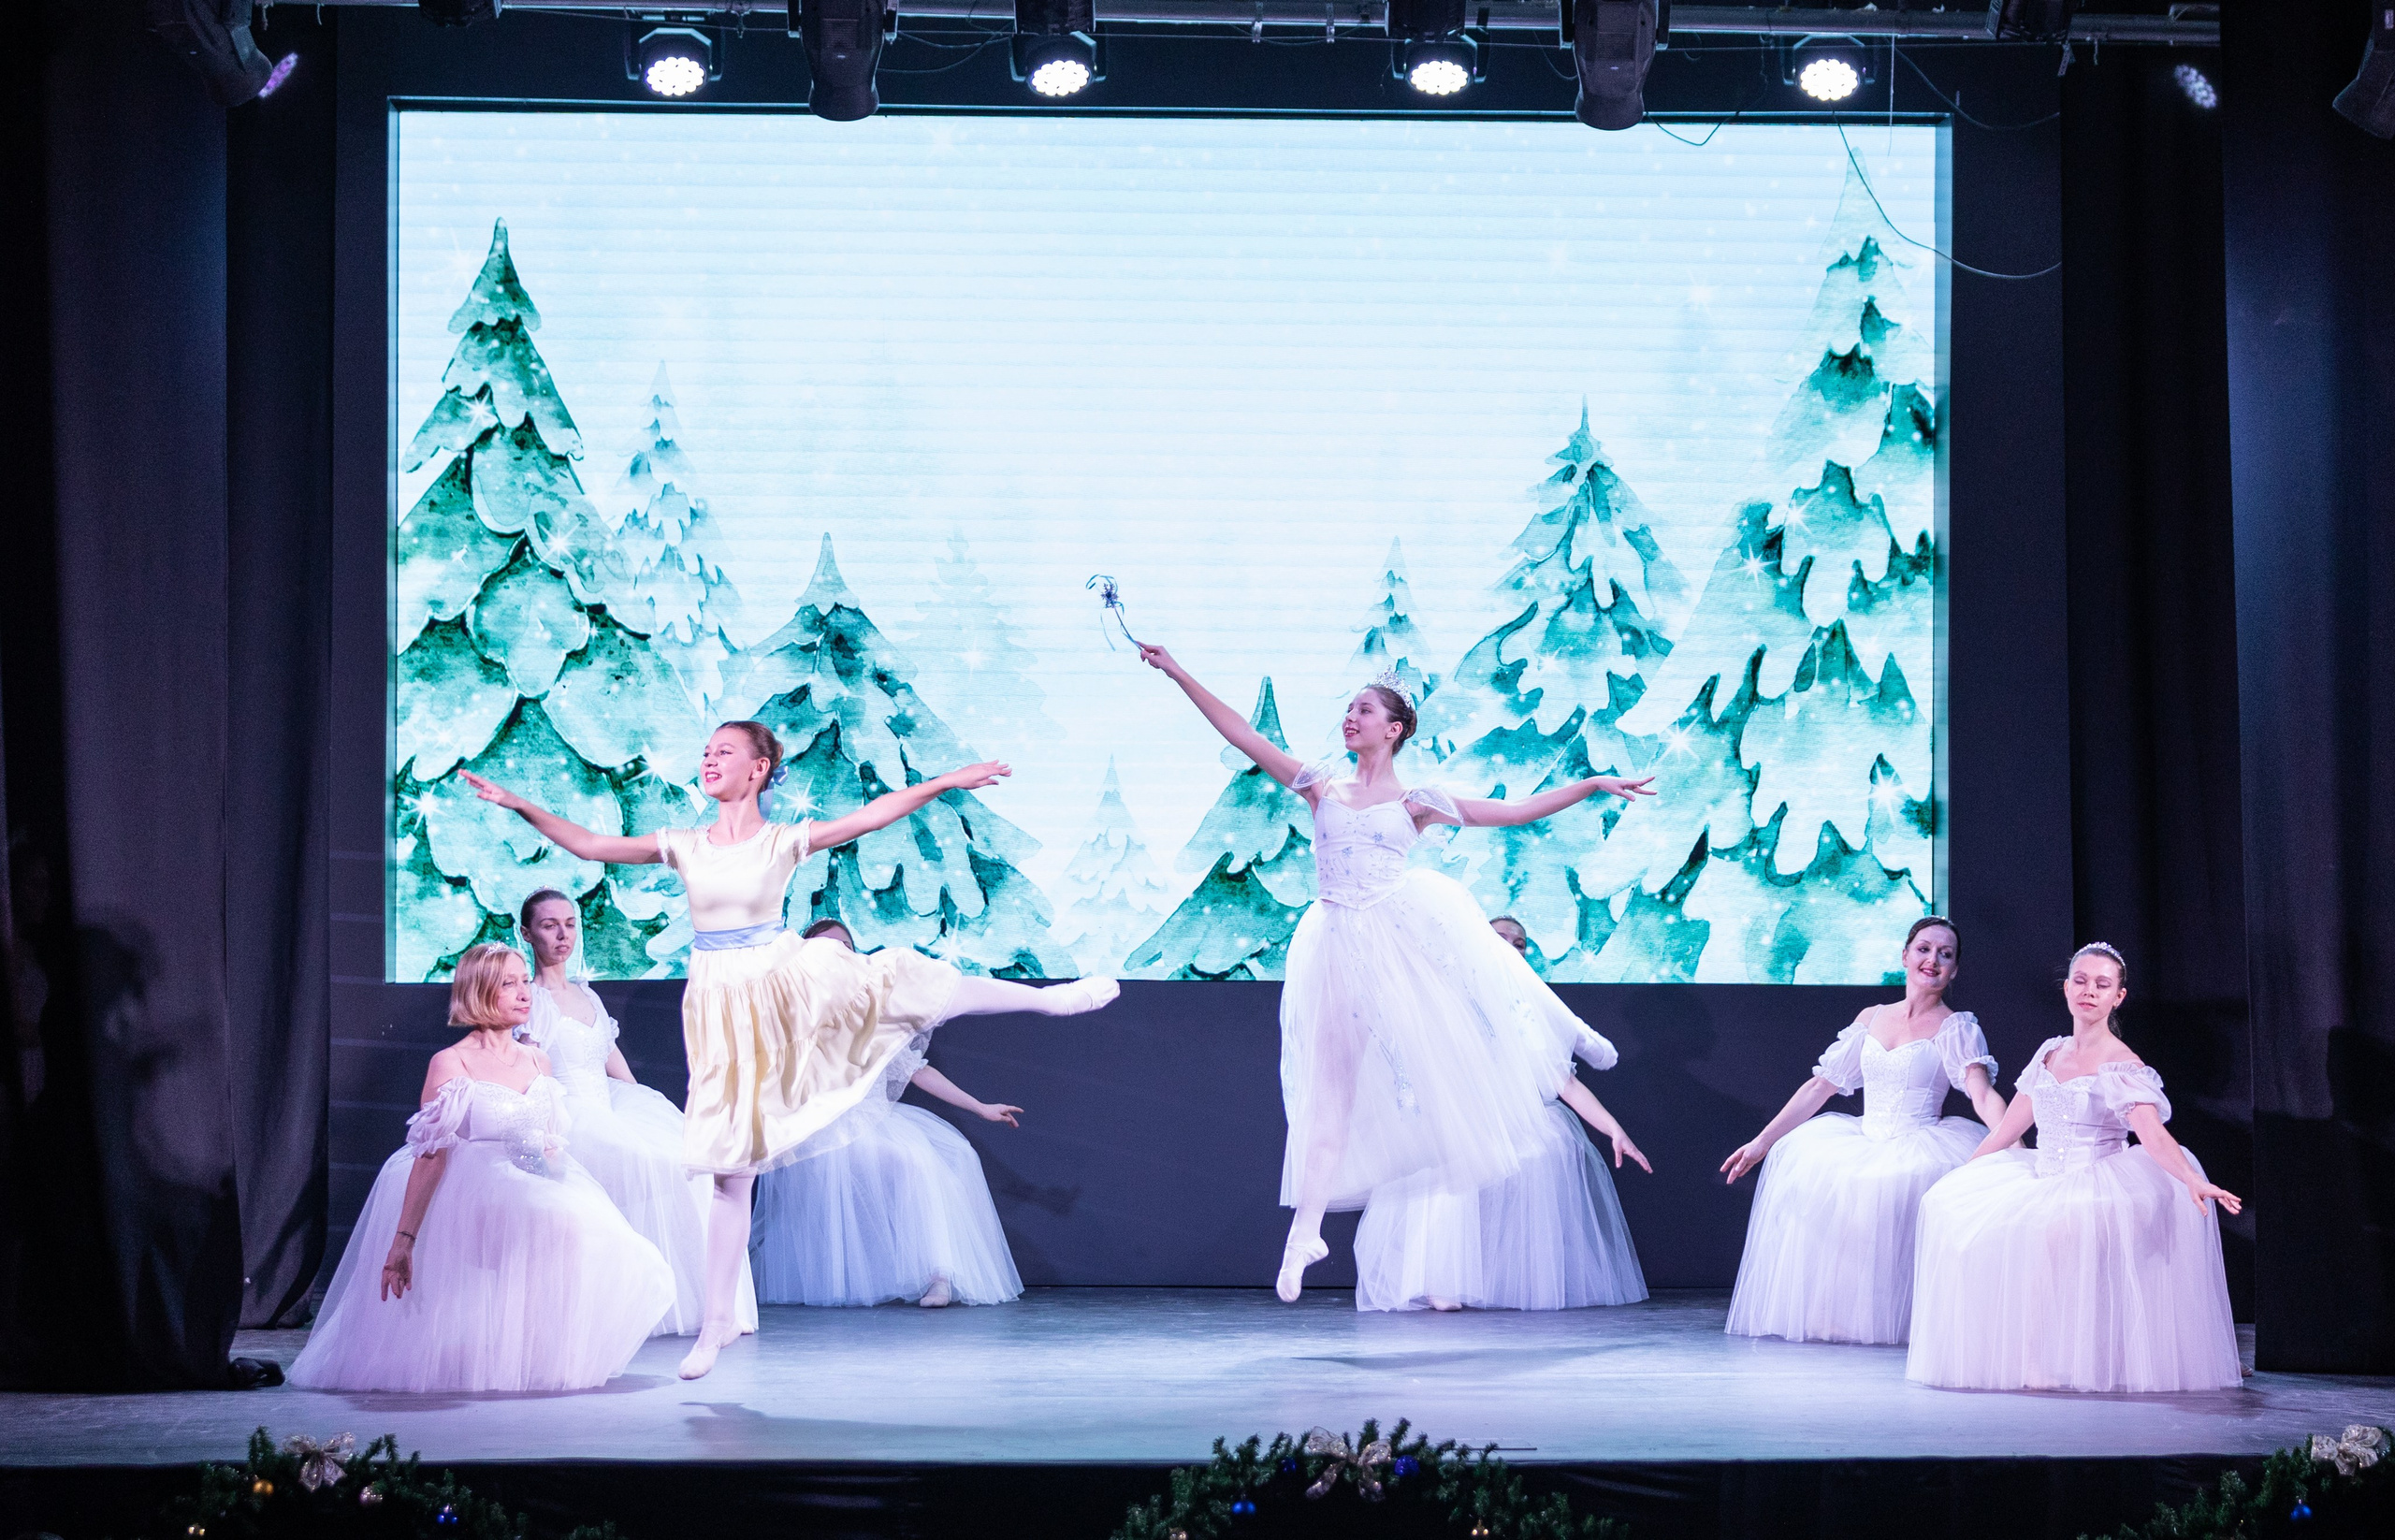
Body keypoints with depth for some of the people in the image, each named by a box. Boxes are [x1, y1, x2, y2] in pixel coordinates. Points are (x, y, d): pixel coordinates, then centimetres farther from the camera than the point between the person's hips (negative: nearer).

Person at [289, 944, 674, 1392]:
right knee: (557, 1231, -32)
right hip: (470, 1199, -6)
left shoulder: (537, 1061, 12)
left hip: (534, 1188, 7)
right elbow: (429, 1157, -12)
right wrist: (403, 1239, -18)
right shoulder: (451, 1063, -7)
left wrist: (576, 1199, 3)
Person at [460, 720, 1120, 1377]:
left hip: (790, 986, -1)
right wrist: (519, 806, -6)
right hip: (723, 1008, 1)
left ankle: (1050, 999, 15)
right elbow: (589, 845, 2)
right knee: (732, 1170, 2)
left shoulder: (784, 842, -1)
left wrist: (946, 782, -13)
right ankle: (718, 1322, 9)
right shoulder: (684, 846, 4)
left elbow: (872, 815, -6)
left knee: (907, 989, -10)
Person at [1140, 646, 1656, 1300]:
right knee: (1332, 1080, 0)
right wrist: (1178, 673, 6)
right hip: (1342, 944, 2)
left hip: (1407, 929, -1)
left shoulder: (1414, 801, 7)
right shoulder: (1324, 786, 12)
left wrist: (1593, 785, 0)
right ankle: (1305, 1228, -1)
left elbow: (1514, 811, 7)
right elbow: (1241, 734, 10)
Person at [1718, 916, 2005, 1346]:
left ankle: (1888, 1317, -19)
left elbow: (1983, 1093, -15)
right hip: (1864, 1144, 6)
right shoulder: (1871, 1019, 15)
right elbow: (1820, 1086, 17)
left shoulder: (1956, 1028, 1)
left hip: (1920, 1148, -6)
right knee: (1803, 1163, -16)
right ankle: (1825, 1315, -5)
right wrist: (1761, 1142, 13)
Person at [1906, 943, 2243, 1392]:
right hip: (2042, 1183, 7)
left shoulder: (2123, 1067, -6)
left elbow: (2153, 1135, -20)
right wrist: (1958, 1179, 24)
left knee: (2056, 1227, -39)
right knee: (1949, 1208, -12)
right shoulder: (2050, 1053, 13)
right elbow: (2008, 1129, 21)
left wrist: (2194, 1181, -39)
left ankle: (2033, 1364, -32)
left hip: (2098, 1184, -7)